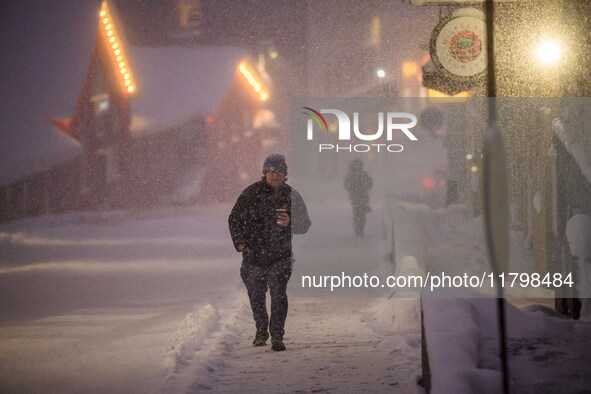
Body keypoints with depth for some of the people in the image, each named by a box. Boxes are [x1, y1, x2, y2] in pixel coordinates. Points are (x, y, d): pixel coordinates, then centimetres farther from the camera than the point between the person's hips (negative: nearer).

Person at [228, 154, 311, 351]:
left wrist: (290, 222, -18)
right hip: (254, 255, 2)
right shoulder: (252, 193, -2)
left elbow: (305, 225, 3)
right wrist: (239, 242, -5)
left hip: (280, 256, -2)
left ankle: (277, 336, -7)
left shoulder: (291, 195, -1)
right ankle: (261, 331, 34)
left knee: (278, 294, -13)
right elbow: (235, 219, 6)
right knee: (256, 296, 13)